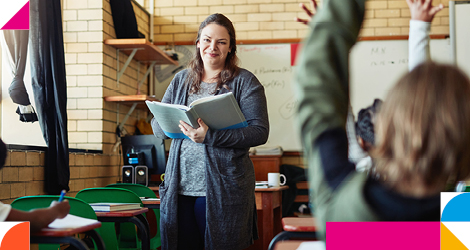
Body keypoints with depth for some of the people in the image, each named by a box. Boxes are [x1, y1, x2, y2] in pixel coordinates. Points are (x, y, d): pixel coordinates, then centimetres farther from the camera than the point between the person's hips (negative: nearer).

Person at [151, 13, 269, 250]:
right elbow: (157, 126, 14)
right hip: (179, 186, 4)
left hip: (223, 189, -3)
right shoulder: (181, 80, 15)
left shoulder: (245, 82, 1)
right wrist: (177, 123, -10)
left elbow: (260, 132, -9)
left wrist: (210, 136, -21)